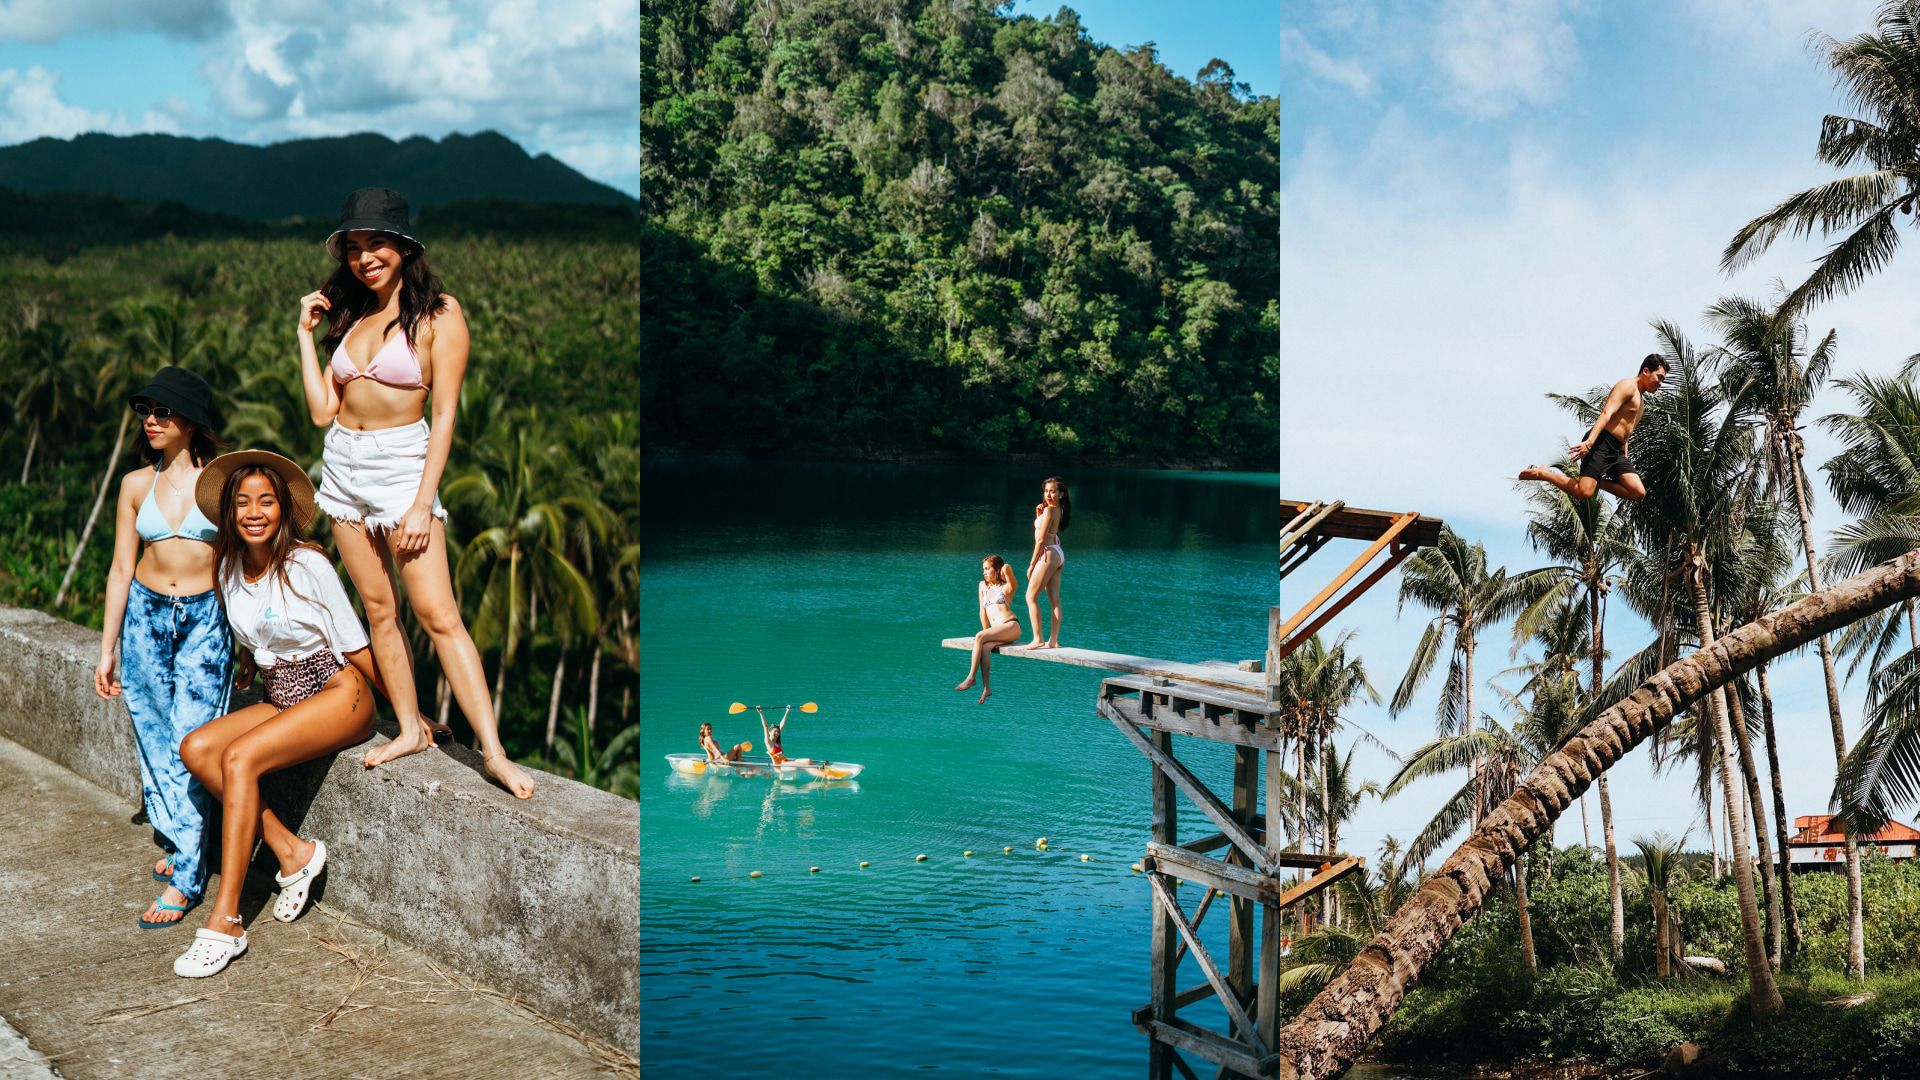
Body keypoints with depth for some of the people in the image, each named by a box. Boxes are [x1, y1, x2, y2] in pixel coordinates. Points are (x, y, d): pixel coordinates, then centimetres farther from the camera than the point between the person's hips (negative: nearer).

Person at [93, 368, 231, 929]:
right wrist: (106, 650, 8)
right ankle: (178, 841, 25)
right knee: (155, 740, 6)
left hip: (207, 619, -3)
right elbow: (120, 570, 9)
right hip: (146, 614, 3)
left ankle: (185, 877, -5)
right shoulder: (136, 485, 5)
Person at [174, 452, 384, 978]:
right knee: (196, 748, -13)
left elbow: (355, 645, -8)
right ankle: (293, 852, -10)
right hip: (282, 698, 7)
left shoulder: (307, 565, -13)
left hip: (339, 693, -7)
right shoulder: (228, 568, 6)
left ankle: (225, 923, -24)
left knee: (239, 757, -26)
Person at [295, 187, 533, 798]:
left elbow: (445, 415, -10)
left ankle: (494, 753, -15)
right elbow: (323, 411, 9)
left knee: (436, 613, -13)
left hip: (401, 464, -6)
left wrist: (423, 502, -16)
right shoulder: (352, 317, 13)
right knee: (378, 609, 7)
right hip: (343, 465, 6)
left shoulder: (438, 314, -5)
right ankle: (411, 729, 16)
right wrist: (306, 335, 8)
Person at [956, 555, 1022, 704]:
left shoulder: (1008, 586, 7)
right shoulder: (983, 586, 23)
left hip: (1011, 626, -5)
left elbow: (1006, 567, -13)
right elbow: (983, 611, 21)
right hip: (996, 630, 5)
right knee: (985, 648, -28)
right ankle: (986, 688, -33)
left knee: (979, 637, -28)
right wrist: (987, 633, 14)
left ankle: (971, 678, -28)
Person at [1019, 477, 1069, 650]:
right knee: (1054, 599, 7)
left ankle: (1038, 639, -8)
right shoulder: (1058, 510, 10)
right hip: (1058, 554, 9)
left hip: (1048, 554, -9)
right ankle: (1053, 640, 8)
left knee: (1031, 597, -5)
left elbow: (1041, 539, -16)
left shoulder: (1049, 510, -17)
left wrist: (1032, 564, -11)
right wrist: (1039, 515, 0)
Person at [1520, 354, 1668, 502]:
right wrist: (1589, 442, -31)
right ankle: (1541, 473, -4)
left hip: (1617, 451, 9)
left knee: (1638, 493, -11)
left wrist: (1625, 461, 23)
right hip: (1601, 442, -9)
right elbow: (1606, 413, -17)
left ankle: (1596, 482, 0)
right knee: (1583, 492, -23)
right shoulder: (1627, 385, -2)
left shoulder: (1640, 401, 28)